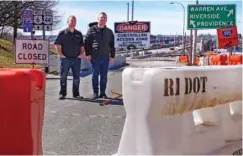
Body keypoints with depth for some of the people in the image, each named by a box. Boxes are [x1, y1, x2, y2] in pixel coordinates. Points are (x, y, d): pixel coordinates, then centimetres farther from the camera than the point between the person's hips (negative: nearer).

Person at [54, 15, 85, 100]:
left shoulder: (79, 34, 12)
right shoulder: (62, 33, 0)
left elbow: (82, 45, 16)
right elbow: (57, 44, -2)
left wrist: (82, 53, 2)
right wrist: (60, 54, -9)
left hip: (76, 59, 3)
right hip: (65, 59, -3)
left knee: (76, 77, 6)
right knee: (63, 77, 3)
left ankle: (76, 94, 15)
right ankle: (62, 93, 11)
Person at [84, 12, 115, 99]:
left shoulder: (109, 32, 12)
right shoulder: (92, 29, 2)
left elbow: (112, 45, 15)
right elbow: (86, 42, 0)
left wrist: (112, 56, 8)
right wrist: (87, 54, -6)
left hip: (105, 57, 3)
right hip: (95, 57, -3)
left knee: (104, 76, 5)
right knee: (95, 75, 2)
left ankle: (103, 93, 13)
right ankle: (95, 92, 10)